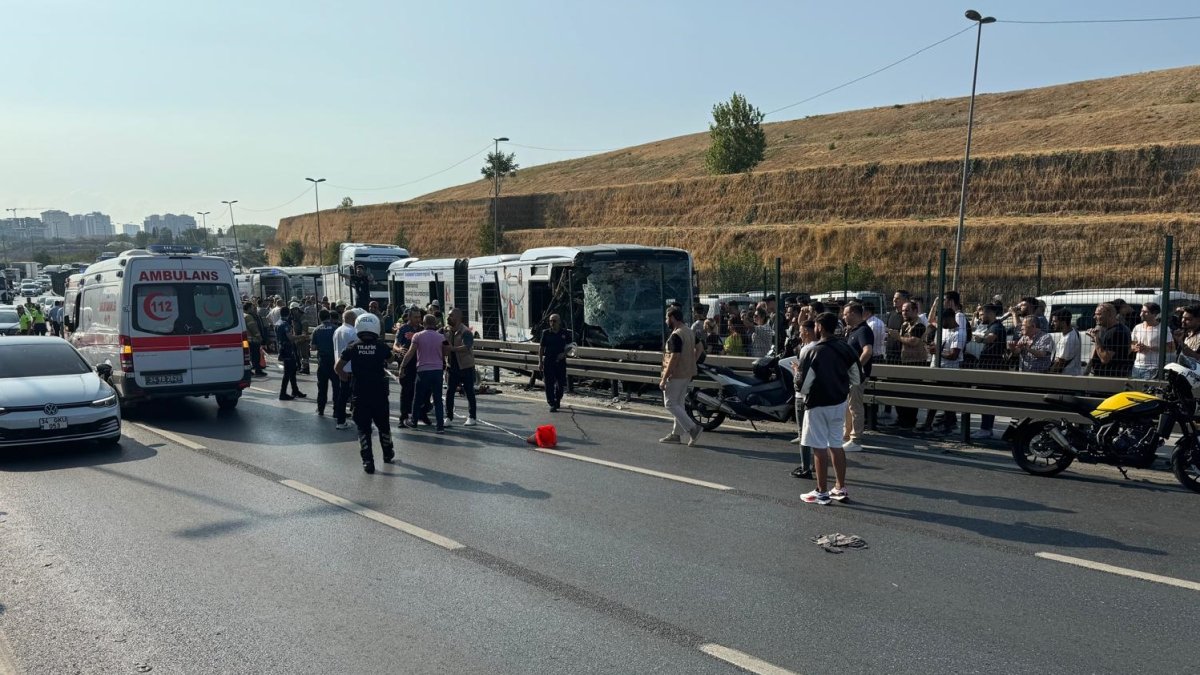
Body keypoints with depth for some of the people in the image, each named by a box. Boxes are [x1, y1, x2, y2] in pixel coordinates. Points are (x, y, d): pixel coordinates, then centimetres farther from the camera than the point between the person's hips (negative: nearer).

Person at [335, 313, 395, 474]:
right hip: (380, 393, 1)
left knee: (363, 427, 6)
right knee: (383, 425, 18)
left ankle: (367, 461, -2)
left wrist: (344, 377, 14)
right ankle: (388, 454, 35)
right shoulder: (381, 346, -5)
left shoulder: (353, 347, -4)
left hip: (360, 394, 0)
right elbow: (390, 359, 16)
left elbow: (337, 367, -4)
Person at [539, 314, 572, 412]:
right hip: (548, 360, -1)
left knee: (561, 383, 8)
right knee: (549, 384, -4)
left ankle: (558, 400, 31)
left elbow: (569, 346, 10)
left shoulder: (565, 333, 1)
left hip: (560, 360, 1)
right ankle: (552, 404, 0)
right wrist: (540, 361, -1)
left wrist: (564, 353, -9)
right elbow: (541, 347, 4)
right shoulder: (546, 333, 0)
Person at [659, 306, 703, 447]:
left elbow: (674, 358, -24)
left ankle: (693, 428, -11)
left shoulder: (676, 335, -20)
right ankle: (676, 434, 21)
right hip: (688, 373, 10)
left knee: (670, 404, -2)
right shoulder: (690, 332, 10)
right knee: (678, 403, 16)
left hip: (676, 374, -10)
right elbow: (700, 348, 18)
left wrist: (664, 379, -21)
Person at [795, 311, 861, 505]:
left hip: (818, 404, -6)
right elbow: (857, 378, 6)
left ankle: (822, 493, 7)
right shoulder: (846, 348, 1)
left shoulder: (814, 352, -18)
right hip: (840, 402, 7)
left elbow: (804, 384, -18)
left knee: (820, 447, 1)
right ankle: (841, 488, 22)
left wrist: (801, 394, 3)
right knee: (836, 445, 16)